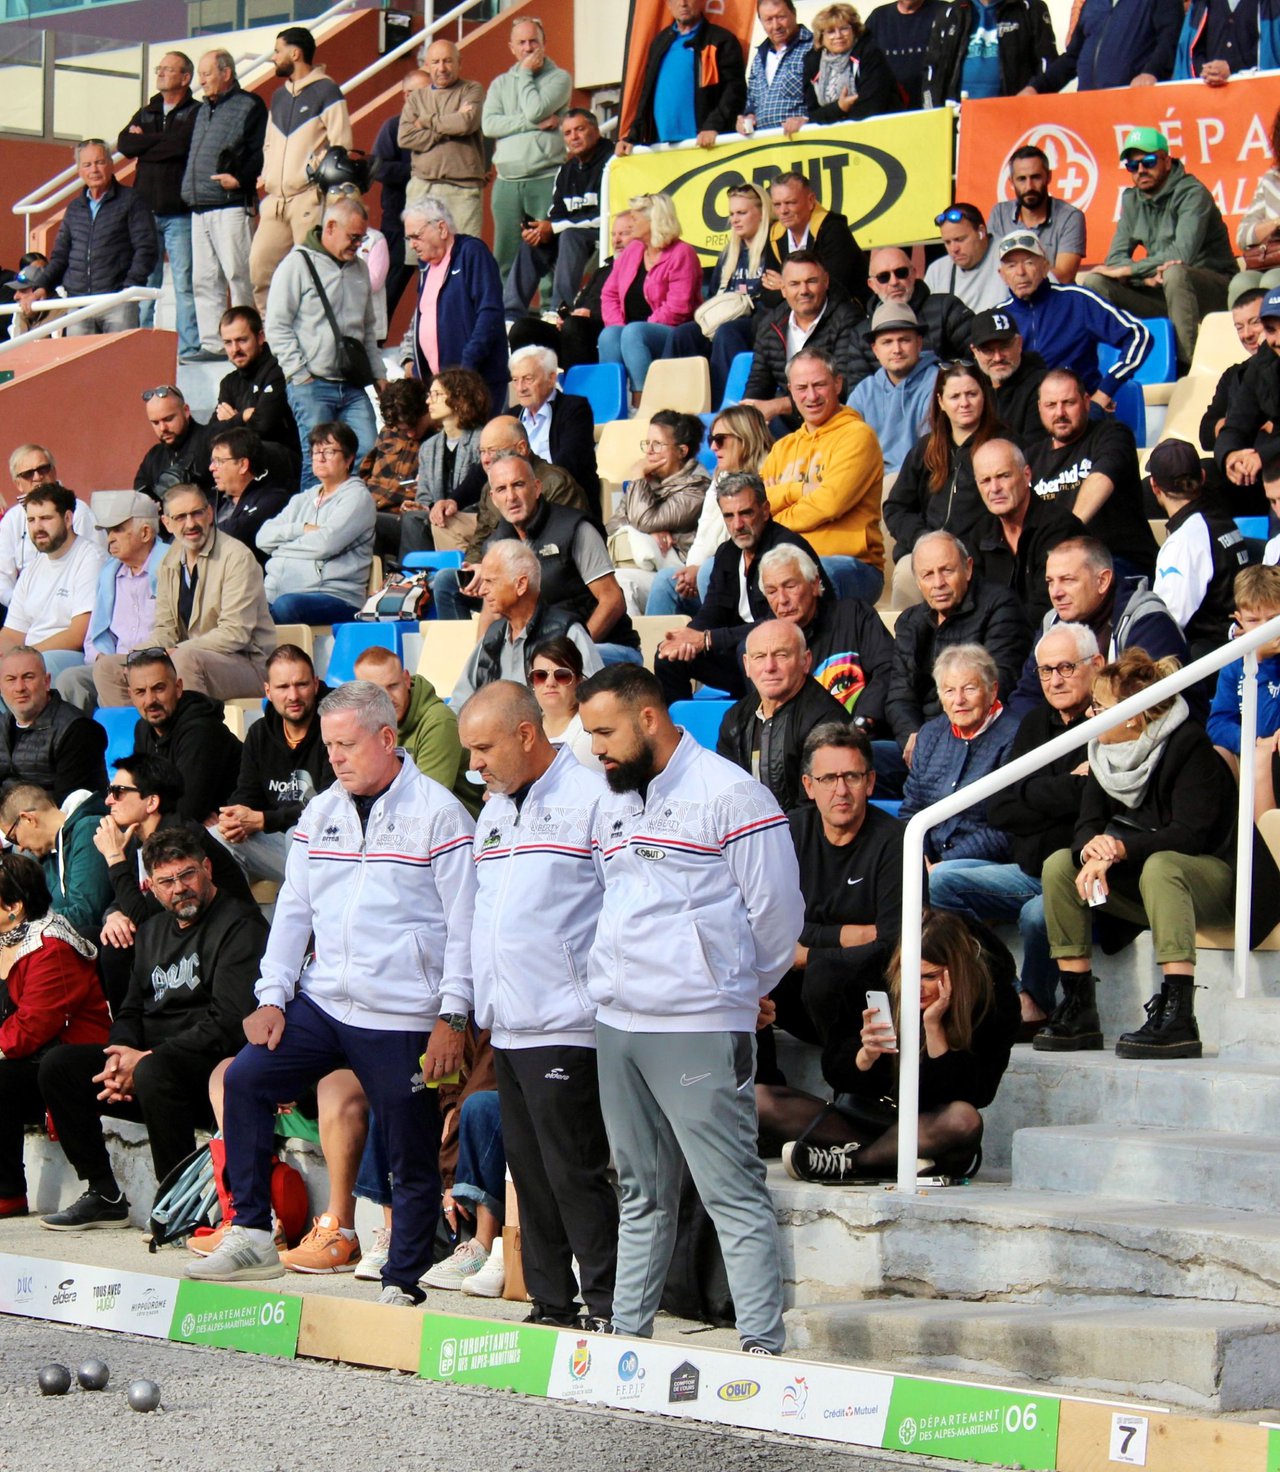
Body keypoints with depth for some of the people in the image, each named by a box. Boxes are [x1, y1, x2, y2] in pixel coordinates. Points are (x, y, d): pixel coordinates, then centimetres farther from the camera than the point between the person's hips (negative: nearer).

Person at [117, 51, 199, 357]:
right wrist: (161, 141, -4)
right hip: (146, 211, 5)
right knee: (144, 283, 2)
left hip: (180, 214, -5)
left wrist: (145, 142, -2)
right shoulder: (145, 113, 20)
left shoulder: (196, 113, 3)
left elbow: (182, 145, -14)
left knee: (184, 284, -7)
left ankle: (188, 349, -6)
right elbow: (124, 144, 4)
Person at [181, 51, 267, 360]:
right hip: (199, 208, 9)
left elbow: (261, 151, -11)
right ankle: (211, 343, 9)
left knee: (238, 275, -9)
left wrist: (240, 178, -19)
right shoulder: (203, 110, 23)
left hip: (231, 207, -9)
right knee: (204, 280, 6)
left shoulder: (248, 105, -2)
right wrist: (188, 188, 16)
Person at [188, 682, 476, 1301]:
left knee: (412, 1158, 0)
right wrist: (272, 996, 4)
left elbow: (464, 924, -8)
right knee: (244, 1079, -8)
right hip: (320, 1003, 6)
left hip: (402, 1018, -5)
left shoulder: (438, 814, -6)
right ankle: (251, 1237, -2)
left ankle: (403, 1284, 12)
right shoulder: (320, 813, 12)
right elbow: (293, 908, 15)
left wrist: (451, 1018, -12)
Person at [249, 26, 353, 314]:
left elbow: (341, 146, -9)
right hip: (276, 201, 8)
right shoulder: (278, 97, 21)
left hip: (309, 199, -8)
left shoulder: (325, 91, -3)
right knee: (259, 267, 2)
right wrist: (267, 176, 12)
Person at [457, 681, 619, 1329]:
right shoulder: (494, 811, 18)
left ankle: (607, 1308, -3)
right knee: (529, 1172, 10)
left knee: (574, 1172, -8)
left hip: (566, 1025, -9)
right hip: (509, 1026, 9)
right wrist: (478, 1006, 20)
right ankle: (550, 1304, 16)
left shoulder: (592, 797, -8)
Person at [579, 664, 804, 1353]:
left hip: (698, 1027, -8)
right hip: (617, 1022, 8)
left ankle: (761, 1342, -9)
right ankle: (626, 1329, 19)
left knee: (733, 1191, -8)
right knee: (641, 1192, 14)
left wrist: (739, 990, 4)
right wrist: (615, 982, 16)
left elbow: (776, 908, -6)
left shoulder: (728, 793, -8)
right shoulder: (612, 804, 17)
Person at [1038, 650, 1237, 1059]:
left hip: (1214, 876, -7)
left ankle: (1177, 1016, -46)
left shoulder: (1189, 745, -18)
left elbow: (1190, 834, -25)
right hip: (1138, 878, 7)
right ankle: (1078, 1010, -13)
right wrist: (1093, 850, -29)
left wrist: (1117, 849, -34)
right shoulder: (1108, 750, 3)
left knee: (1160, 866, -38)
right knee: (1059, 864, -10)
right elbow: (1087, 824, -4)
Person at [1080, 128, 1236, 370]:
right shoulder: (1132, 200, 8)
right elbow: (1115, 258, 3)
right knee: (1094, 283, -11)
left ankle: (1187, 364, -34)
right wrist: (1147, 276, -19)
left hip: (1215, 289, -6)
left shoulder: (1192, 193, -13)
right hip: (1161, 291, 6)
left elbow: (1182, 254, -26)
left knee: (1175, 273, -39)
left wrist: (1127, 270, -18)